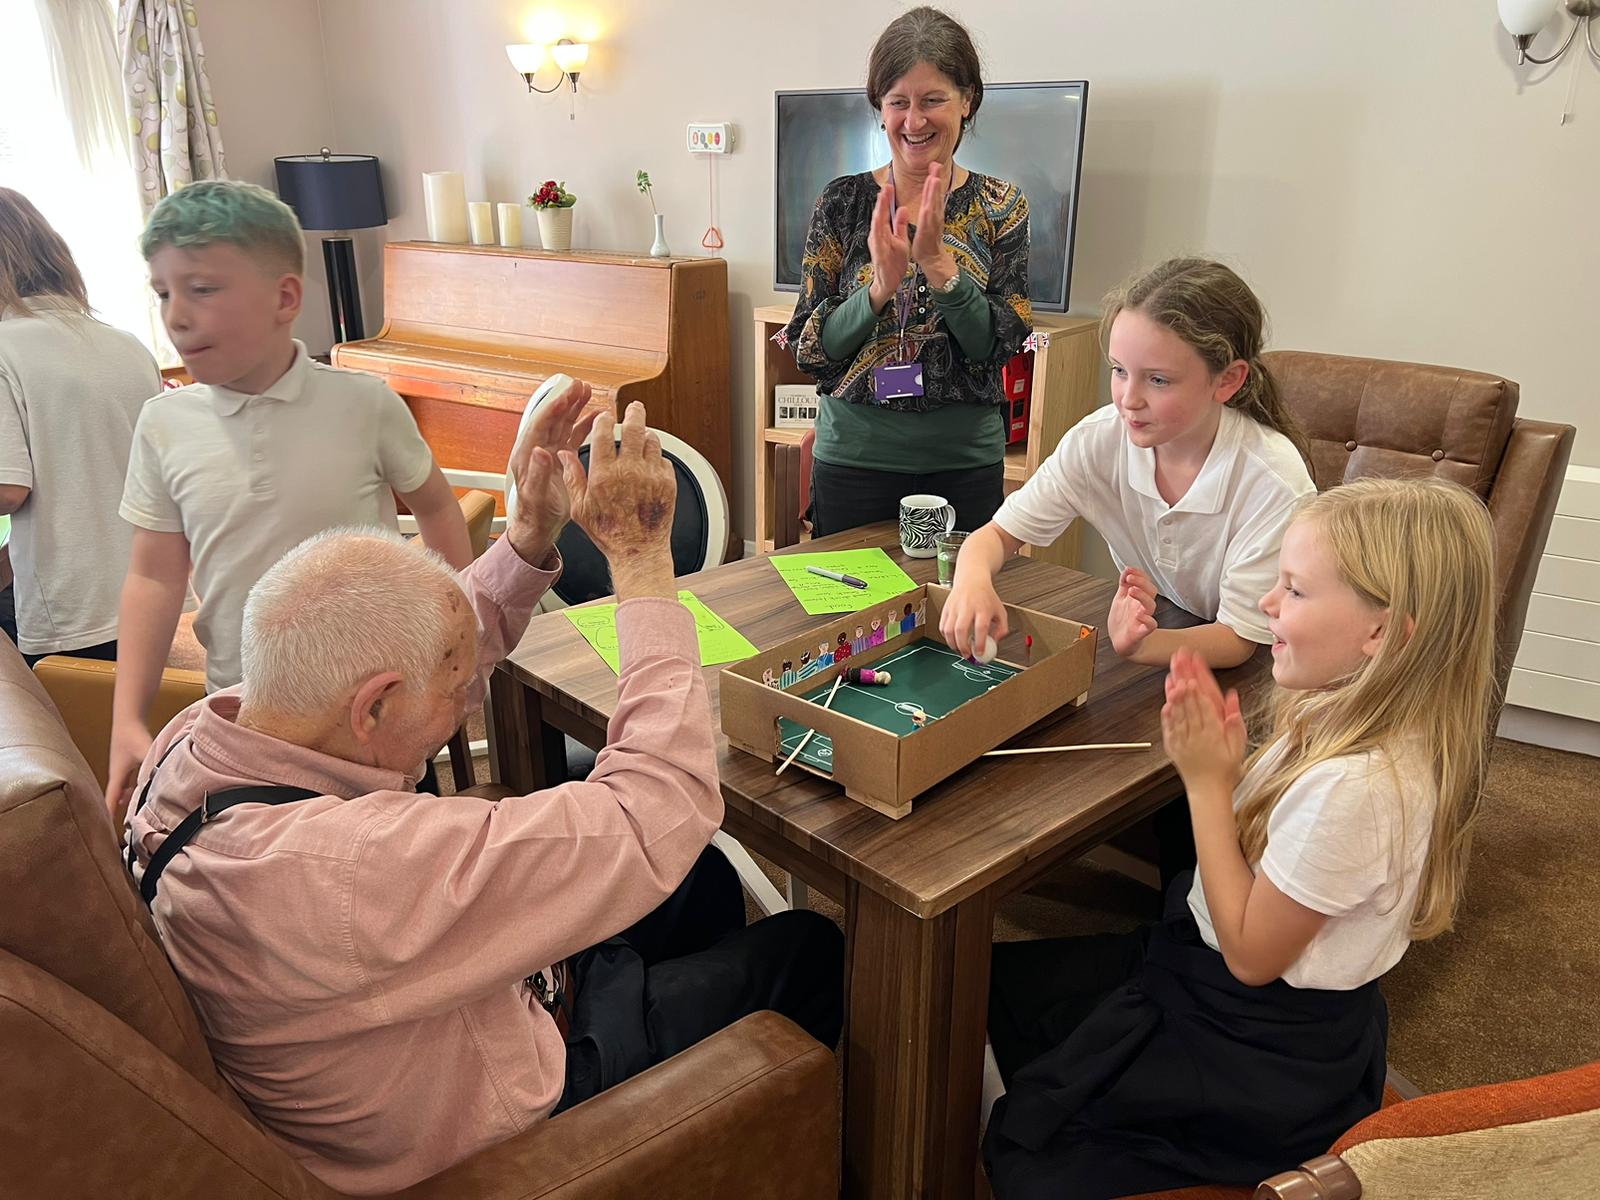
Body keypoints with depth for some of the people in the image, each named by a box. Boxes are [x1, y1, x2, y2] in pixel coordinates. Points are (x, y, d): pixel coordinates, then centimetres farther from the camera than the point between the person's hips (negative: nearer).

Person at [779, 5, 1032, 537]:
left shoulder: (1000, 205, 1)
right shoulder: (843, 201, -2)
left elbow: (998, 346, -8)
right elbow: (809, 351, -5)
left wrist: (937, 261, -20)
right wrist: (880, 286, -20)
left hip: (966, 460, 1)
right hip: (854, 457, 0)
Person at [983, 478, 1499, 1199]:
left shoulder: (1353, 785, -35)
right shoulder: (1350, 711, -7)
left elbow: (1250, 956, -23)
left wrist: (1208, 782, -23)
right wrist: (1219, 757, -16)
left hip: (1268, 1053, -8)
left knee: (1022, 1140, 3)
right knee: (1006, 978, 16)